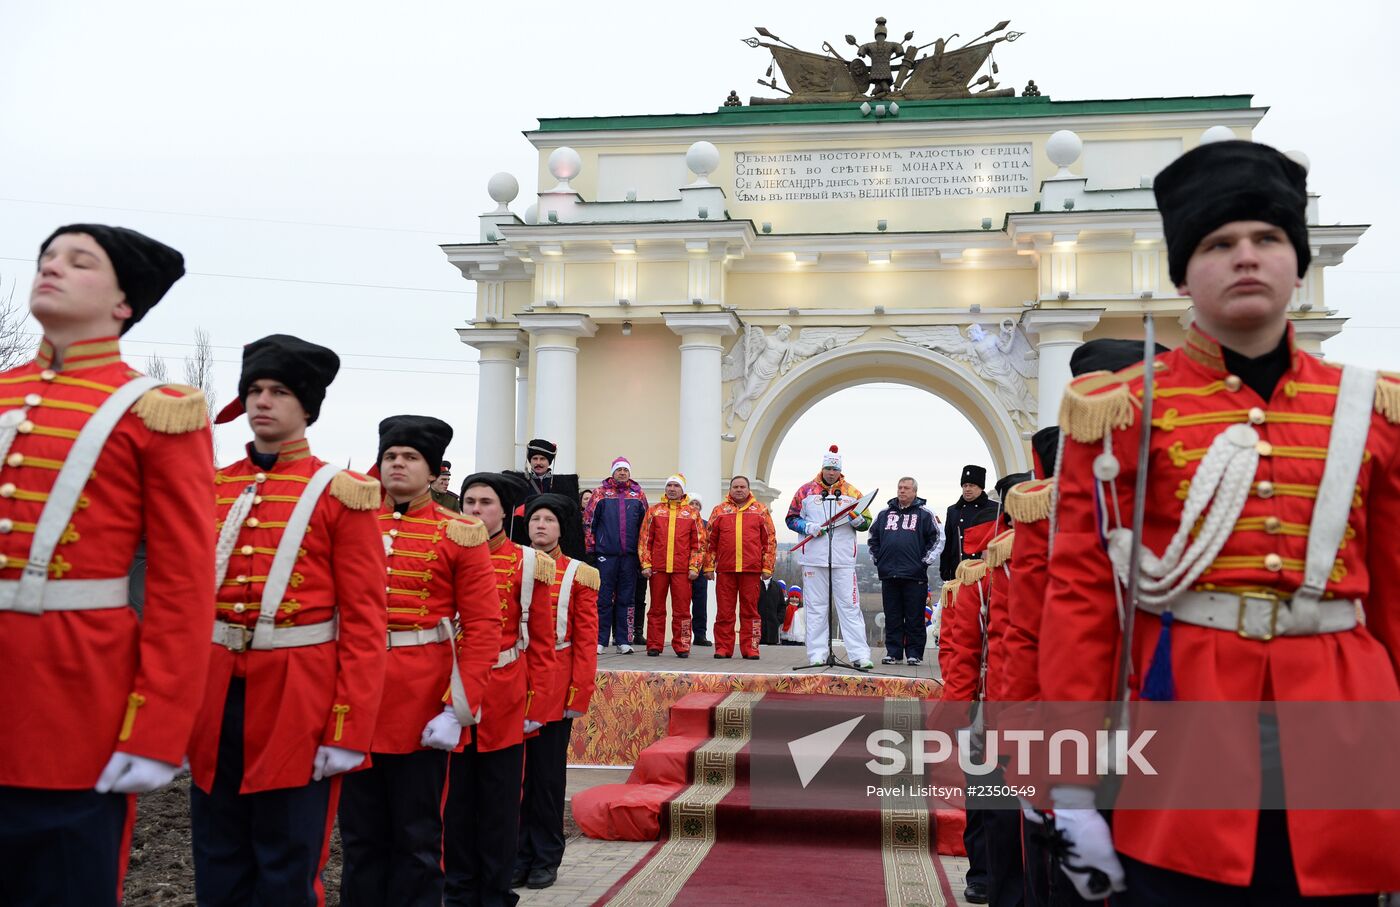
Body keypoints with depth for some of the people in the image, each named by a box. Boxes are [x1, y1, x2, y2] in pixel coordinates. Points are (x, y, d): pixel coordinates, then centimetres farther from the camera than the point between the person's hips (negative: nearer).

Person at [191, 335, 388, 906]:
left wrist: (349, 730, -11)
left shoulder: (339, 494, -3)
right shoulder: (212, 488, 10)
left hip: (298, 702, -4)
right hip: (216, 693, 5)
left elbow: (364, 621, -7)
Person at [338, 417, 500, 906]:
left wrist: (458, 708, -14)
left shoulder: (460, 532, -3)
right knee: (360, 832, 13)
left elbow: (484, 625, -7)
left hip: (422, 697, -3)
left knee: (417, 835, 8)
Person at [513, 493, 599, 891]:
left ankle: (545, 859, 18)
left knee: (548, 775, 6)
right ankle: (518, 856, 18)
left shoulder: (579, 574, 0)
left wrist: (579, 692, -9)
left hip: (555, 688, -2)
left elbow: (586, 637, -3)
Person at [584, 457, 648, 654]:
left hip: (630, 555, 2)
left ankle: (623, 640, 12)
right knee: (603, 599, 0)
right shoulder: (601, 493, 4)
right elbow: (588, 521, 3)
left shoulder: (638, 494, 9)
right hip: (606, 554, -2)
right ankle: (599, 640, 6)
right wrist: (591, 549, -1)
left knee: (626, 599, 6)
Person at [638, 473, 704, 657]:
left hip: (682, 570, -1)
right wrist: (646, 564, 0)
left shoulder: (692, 513, 9)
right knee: (657, 609, 5)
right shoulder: (654, 511, 11)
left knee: (682, 610, -1)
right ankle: (654, 645, 11)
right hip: (657, 568, 1)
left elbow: (698, 542, 6)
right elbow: (645, 539, 8)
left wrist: (694, 567, -2)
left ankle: (682, 647, 5)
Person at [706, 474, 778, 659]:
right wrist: (709, 566, 6)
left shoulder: (760, 510, 10)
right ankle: (723, 648, 9)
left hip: (751, 568, -1)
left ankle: (750, 648, 8)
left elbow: (770, 540, 8)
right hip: (725, 569, 1)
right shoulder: (720, 511, 11)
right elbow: (710, 541, 11)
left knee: (750, 610, 3)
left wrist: (767, 567, 2)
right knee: (724, 611, 3)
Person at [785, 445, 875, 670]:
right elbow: (791, 518, 9)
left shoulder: (852, 492, 10)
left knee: (849, 606, -1)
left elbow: (866, 522, 13)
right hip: (813, 559, 0)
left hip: (844, 560, 0)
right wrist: (808, 527, -9)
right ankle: (817, 653, 10)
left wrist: (858, 520, -11)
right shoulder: (806, 491, 8)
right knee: (815, 607, 4)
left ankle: (860, 654, -1)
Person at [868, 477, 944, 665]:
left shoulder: (924, 513, 4)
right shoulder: (885, 513, 15)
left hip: (914, 575, -3)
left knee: (915, 618, 0)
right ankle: (893, 652, 13)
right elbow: (872, 538, 23)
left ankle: (914, 653, 7)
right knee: (892, 617, 7)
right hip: (889, 574, 4)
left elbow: (938, 538, 2)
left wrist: (926, 560, -4)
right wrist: (877, 559, 13)